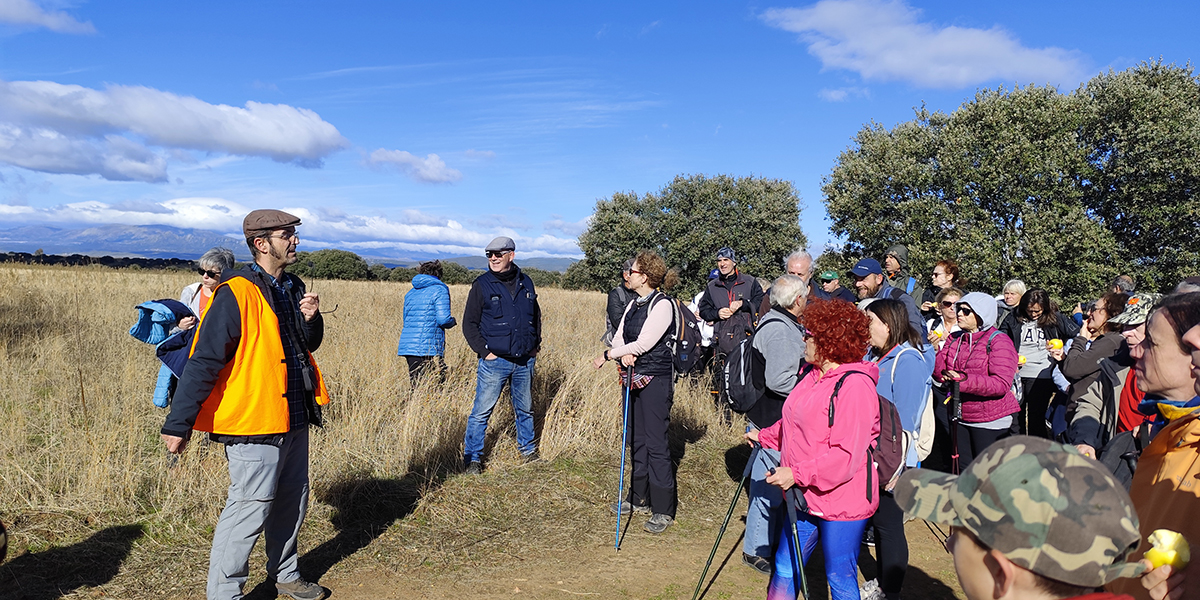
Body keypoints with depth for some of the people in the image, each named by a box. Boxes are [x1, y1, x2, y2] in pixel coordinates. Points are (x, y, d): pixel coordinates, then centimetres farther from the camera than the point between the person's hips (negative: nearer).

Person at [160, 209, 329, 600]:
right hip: (254, 422, -8)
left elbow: (308, 345, 18)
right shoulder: (237, 293, -16)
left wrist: (311, 319, -4)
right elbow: (204, 361, -19)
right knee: (250, 509, -1)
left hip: (294, 418, 8)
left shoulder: (291, 287, 10)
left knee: (292, 502, 19)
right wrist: (178, 424, -19)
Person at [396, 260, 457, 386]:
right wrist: (453, 321, 8)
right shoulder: (439, 290, -3)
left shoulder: (410, 293, 19)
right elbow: (444, 319, -14)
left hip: (407, 346, 7)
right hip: (428, 348, -7)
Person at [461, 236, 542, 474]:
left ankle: (528, 450, 33)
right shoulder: (482, 285, -3)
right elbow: (469, 323, -1)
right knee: (482, 411, -1)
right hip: (494, 361, -3)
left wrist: (535, 345, 12)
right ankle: (472, 459, 10)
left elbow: (536, 316, 21)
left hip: (524, 361, 3)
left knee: (525, 409, 15)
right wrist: (484, 351, -8)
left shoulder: (526, 283, 8)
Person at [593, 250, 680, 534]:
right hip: (633, 377, 9)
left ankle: (663, 509, 2)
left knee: (656, 443, -6)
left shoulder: (662, 305, -13)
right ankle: (639, 498, 28)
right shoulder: (634, 304, 13)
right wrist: (622, 354, -14)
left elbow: (643, 344, -18)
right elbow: (619, 337, 9)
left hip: (655, 380, -9)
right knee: (636, 439, 15)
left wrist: (608, 355, -10)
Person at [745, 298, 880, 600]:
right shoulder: (812, 375, 8)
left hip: (841, 503, -9)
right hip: (804, 496, 9)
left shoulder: (855, 385, -21)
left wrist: (797, 474, -29)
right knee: (784, 571, 16)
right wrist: (764, 437, 24)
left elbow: (846, 456, -27)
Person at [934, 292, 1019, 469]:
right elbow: (940, 374, 4)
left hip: (991, 421, -6)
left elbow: (1002, 384, -21)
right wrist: (936, 351, -16)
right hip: (960, 418, 6)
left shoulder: (999, 341, -10)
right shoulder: (954, 339, 9)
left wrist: (964, 380, -28)